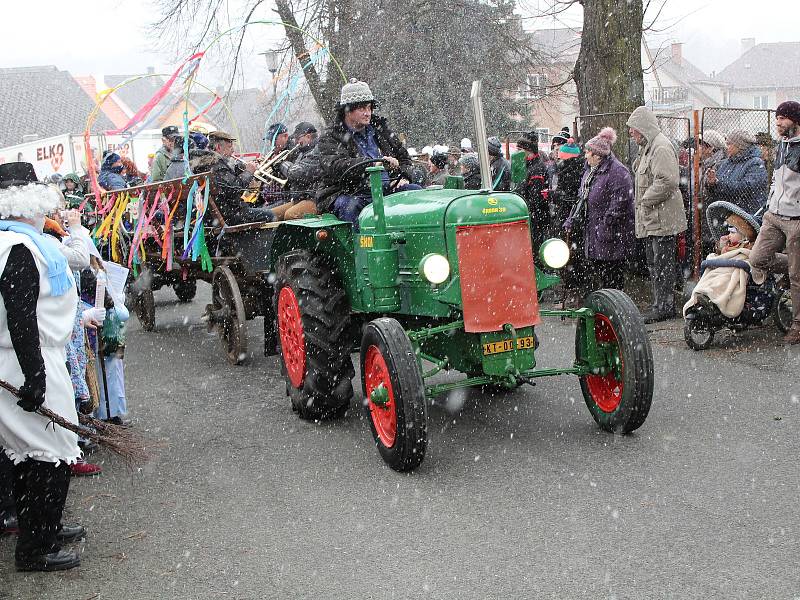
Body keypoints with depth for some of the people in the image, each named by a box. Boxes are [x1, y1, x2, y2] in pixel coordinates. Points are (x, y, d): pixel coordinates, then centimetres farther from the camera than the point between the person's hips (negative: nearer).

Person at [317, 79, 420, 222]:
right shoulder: (330, 138, 2)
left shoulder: (380, 129, 21)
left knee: (415, 190, -18)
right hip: (350, 195, -4)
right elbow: (336, 167, -18)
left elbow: (404, 157, 29)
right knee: (350, 206, -37)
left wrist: (403, 176, 5)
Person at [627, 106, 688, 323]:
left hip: (662, 219, -11)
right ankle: (660, 304, 23)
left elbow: (668, 181, -25)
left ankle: (664, 306, -1)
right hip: (651, 219, 11)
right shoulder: (648, 148, 19)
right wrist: (643, 202, 15)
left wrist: (646, 200, -17)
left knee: (662, 263, -6)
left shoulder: (662, 148, -14)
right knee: (654, 264, 15)